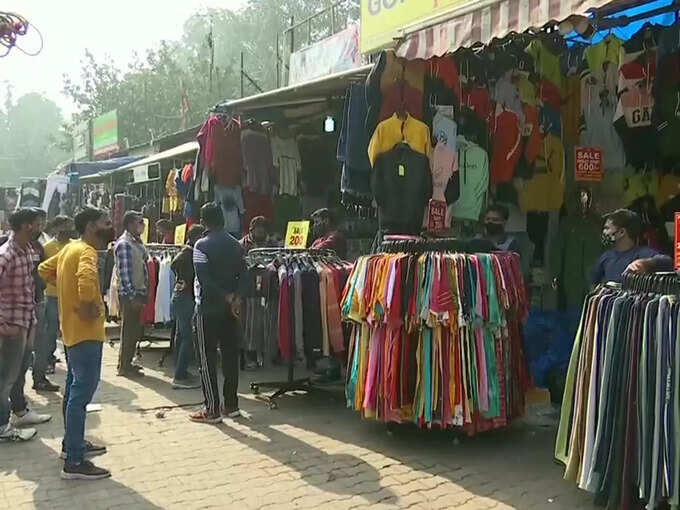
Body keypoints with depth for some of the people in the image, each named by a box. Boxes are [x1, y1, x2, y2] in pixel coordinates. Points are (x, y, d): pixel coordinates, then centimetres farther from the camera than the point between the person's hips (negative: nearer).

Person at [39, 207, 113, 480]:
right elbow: (86, 277, -40)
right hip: (86, 331, -10)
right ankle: (74, 462, -3)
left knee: (74, 389, 20)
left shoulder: (69, 248, 11)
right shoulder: (87, 251, -18)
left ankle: (72, 443, 34)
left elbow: (45, 269, 25)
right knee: (82, 392, -7)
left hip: (72, 330, 10)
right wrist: (88, 305, -26)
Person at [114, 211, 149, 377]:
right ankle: (124, 367, 8)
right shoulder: (124, 244, -14)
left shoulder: (138, 242, 14)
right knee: (128, 331, -1)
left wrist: (143, 293, 16)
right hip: (129, 295, -9)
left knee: (135, 330, 14)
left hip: (139, 293, 9)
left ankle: (127, 362, 25)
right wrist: (132, 296, -20)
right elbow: (124, 272, -19)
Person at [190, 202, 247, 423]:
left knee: (207, 359, 1)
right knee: (230, 357, 11)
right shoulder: (235, 244, 8)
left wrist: (227, 297, -14)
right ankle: (231, 405, 18)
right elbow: (243, 274, 1)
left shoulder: (201, 245, -9)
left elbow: (204, 279, -19)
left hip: (208, 309, -6)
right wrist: (236, 297, -10)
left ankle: (212, 409, 3)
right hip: (230, 309, 6)